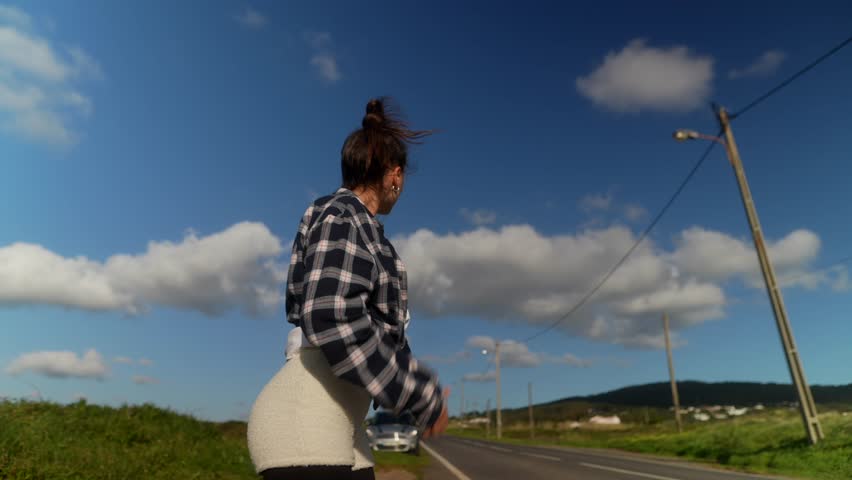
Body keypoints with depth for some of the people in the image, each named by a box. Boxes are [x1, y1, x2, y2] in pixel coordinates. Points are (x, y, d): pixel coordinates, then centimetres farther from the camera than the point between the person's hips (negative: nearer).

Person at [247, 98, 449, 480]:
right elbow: (331, 320, -22)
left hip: (335, 425, 9)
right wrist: (420, 395, -15)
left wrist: (419, 384, 24)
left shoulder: (359, 227, 19)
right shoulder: (342, 218, -8)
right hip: (304, 423, -9)